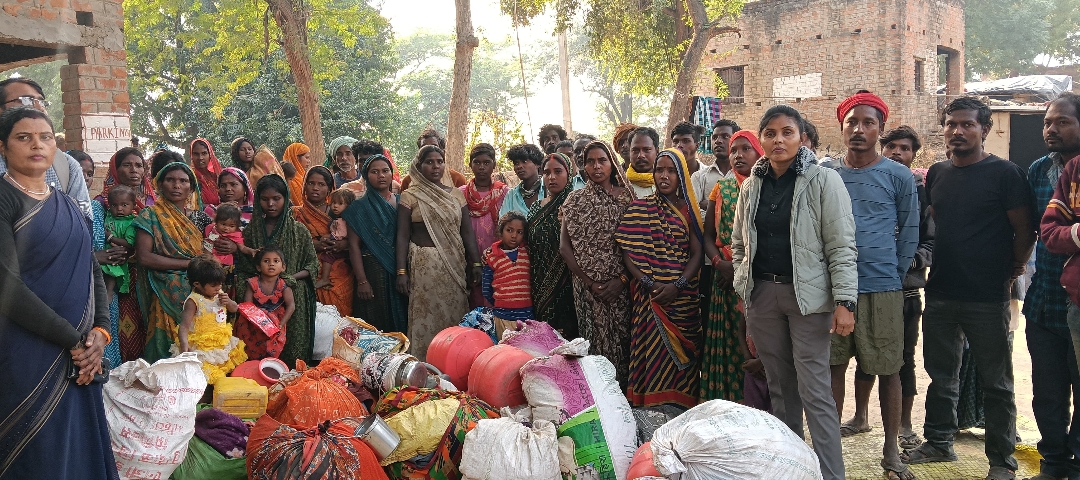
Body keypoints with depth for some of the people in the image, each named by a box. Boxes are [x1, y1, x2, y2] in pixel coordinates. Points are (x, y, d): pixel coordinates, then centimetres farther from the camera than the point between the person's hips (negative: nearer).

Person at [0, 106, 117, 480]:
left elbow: (92, 271, 13)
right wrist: (72, 339, -14)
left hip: (77, 360, 6)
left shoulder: (68, 206, 14)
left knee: (81, 447, 10)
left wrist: (100, 331, -4)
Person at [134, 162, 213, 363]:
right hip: (167, 296, -4)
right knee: (168, 347, -6)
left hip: (198, 292, 4)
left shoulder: (199, 217, 12)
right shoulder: (151, 215, 0)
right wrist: (189, 263, -11)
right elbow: (144, 257, -10)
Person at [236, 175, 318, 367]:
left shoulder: (299, 231, 3)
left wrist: (290, 278, -11)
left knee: (291, 348, -5)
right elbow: (242, 269, 8)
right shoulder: (251, 231, 7)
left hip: (292, 296, -1)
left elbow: (313, 265, 4)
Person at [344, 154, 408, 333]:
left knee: (400, 320, 8)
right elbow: (354, 246, -7)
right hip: (373, 270, -4)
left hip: (400, 270, 4)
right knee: (375, 324, -1)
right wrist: (361, 281, -15)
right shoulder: (359, 207, -2)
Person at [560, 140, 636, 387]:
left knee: (621, 338, 1)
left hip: (620, 285, 0)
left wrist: (623, 279, -10)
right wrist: (589, 282, -7)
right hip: (587, 287, 0)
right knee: (594, 341, 2)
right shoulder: (576, 199, 5)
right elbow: (565, 246, 0)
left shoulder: (626, 197, 4)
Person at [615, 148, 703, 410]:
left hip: (684, 296, 2)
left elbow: (696, 253, 2)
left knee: (683, 353, 3)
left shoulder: (688, 210, 8)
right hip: (649, 296, -1)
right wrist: (649, 283, -14)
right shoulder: (638, 209, 4)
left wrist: (677, 285, -12)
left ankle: (682, 413, 12)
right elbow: (628, 253, -2)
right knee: (652, 352, -3)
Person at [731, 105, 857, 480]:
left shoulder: (823, 181, -5)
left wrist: (844, 301, -16)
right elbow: (739, 243, 18)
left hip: (807, 295, -5)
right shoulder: (751, 185, 9)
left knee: (813, 390, -6)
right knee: (779, 385, 12)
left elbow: (842, 246, -9)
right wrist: (742, 288, 10)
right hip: (762, 294, 5)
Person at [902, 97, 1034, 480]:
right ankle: (938, 443, 28)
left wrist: (1011, 272, -3)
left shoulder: (1005, 173, -5)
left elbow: (1024, 232, -3)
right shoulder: (936, 174, 10)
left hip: (987, 298, -5)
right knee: (940, 374, 14)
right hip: (940, 294, 5)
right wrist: (925, 260, 10)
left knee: (995, 382, 5)